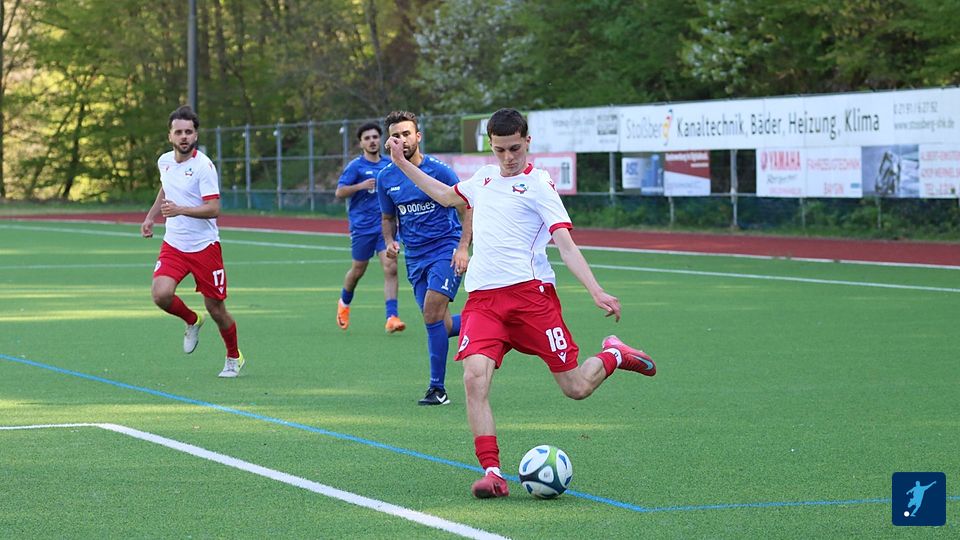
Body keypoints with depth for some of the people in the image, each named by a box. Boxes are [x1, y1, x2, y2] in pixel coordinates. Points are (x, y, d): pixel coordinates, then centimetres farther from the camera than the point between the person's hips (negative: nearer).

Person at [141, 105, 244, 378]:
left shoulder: (203, 166, -15)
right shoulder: (164, 161, 5)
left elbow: (213, 209, -22)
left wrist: (179, 210, -34)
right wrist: (151, 217, 20)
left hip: (204, 246, -4)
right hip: (173, 245, 4)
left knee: (215, 308, 3)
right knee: (161, 294, -20)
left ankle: (234, 358, 28)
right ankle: (192, 321, 13)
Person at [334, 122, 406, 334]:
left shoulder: (389, 165, 9)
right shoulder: (355, 166, -4)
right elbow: (339, 192, -10)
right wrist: (360, 186, -22)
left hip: (385, 225, 3)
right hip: (362, 226, -2)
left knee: (390, 267, -13)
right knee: (358, 270, 10)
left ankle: (392, 317, -17)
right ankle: (344, 303, 40)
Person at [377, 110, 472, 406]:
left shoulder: (439, 170, -10)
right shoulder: (386, 178, 4)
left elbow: (467, 208, -5)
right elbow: (388, 217, 18)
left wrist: (463, 247, -16)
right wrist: (390, 242, -3)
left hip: (446, 250, -5)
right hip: (415, 257, 6)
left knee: (432, 313, -19)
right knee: (441, 324, 4)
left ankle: (438, 387, -11)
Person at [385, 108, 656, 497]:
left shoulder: (538, 184, -1)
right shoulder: (485, 178, 18)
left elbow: (566, 245, -8)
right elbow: (445, 195, 39)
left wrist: (596, 292, -20)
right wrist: (403, 165, 39)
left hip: (530, 291, -5)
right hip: (482, 299, 5)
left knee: (576, 388, -2)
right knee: (474, 378, -20)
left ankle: (614, 355, 31)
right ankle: (492, 473, -18)